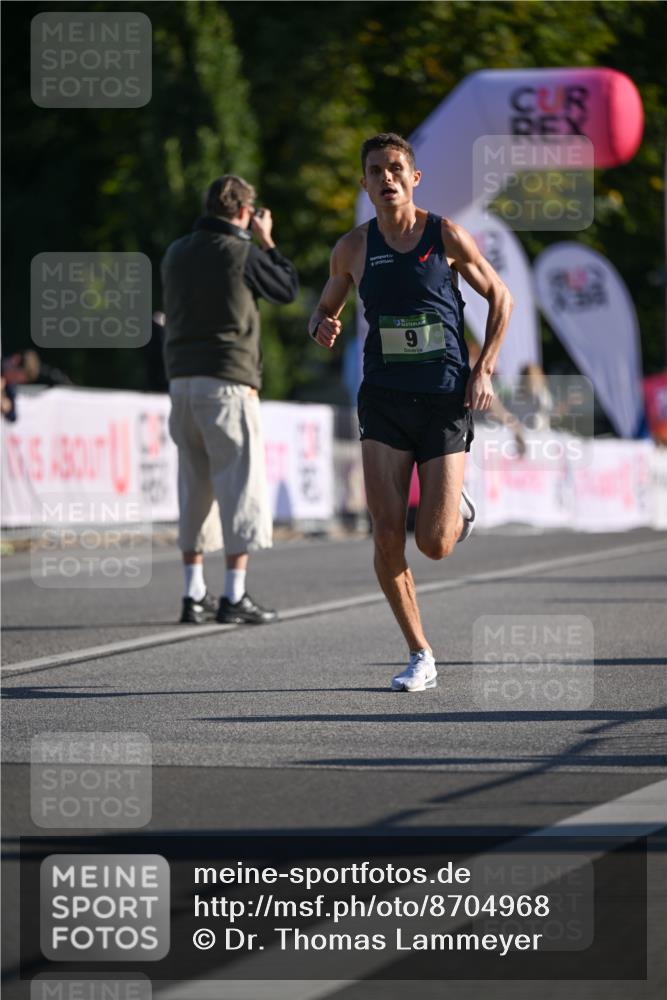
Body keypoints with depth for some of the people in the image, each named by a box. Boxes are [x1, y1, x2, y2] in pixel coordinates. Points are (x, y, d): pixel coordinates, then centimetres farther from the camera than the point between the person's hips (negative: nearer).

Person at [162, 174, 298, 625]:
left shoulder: (177, 254, 10)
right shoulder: (241, 253, -8)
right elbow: (288, 289, 5)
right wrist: (267, 242, 16)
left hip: (182, 379, 6)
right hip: (228, 380, -6)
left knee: (195, 487, 11)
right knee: (241, 484, -2)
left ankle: (195, 594, 11)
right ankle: (235, 596, -6)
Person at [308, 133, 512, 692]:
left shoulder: (446, 237, -3)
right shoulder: (354, 248, 3)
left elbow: (500, 297, 8)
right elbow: (327, 306, 20)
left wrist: (485, 369, -2)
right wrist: (322, 327, -6)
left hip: (446, 401, -2)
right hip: (385, 401, 2)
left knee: (435, 545, -6)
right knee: (387, 537, -11)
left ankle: (457, 507, 32)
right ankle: (420, 656, 3)